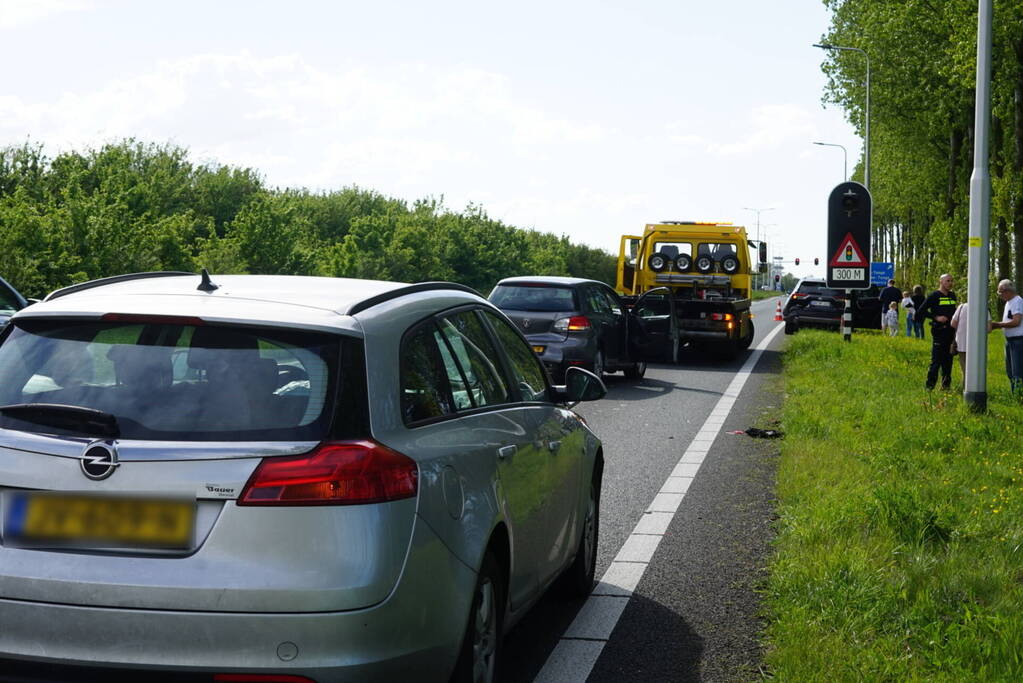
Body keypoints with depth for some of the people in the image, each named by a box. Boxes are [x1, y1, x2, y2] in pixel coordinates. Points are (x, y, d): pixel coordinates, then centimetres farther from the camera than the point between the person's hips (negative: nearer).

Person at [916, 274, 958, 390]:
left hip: (950, 332, 7)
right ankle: (930, 386, -4)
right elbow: (920, 311, -8)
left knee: (948, 360, 11)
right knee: (936, 360, -8)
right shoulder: (934, 296, -5)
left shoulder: (953, 296, 15)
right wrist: (936, 317, -15)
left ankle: (946, 385, 19)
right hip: (939, 331, -7)